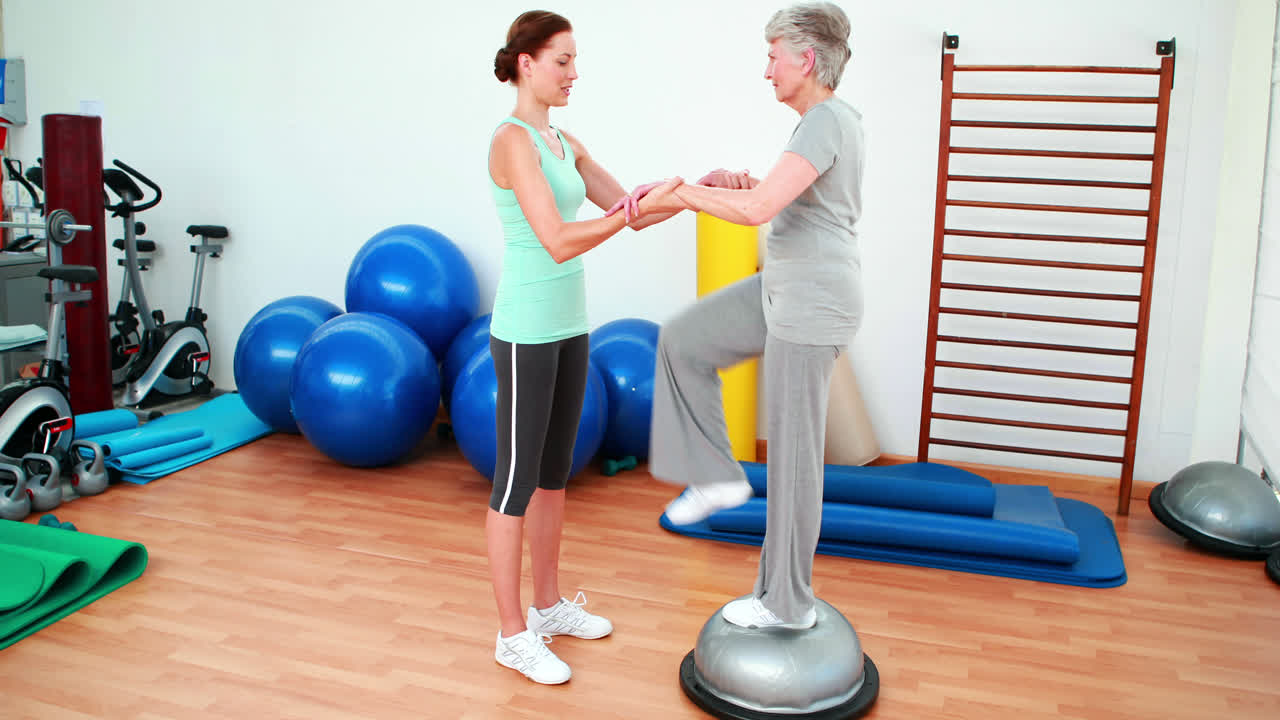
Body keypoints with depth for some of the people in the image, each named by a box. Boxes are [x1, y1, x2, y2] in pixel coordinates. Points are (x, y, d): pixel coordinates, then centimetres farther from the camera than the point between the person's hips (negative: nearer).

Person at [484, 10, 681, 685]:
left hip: (567, 324, 9)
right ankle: (513, 635, 13)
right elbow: (558, 242, -25)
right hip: (527, 330, -9)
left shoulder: (563, 142, 12)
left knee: (554, 472, 16)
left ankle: (548, 605, 31)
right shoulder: (513, 140, -15)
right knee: (517, 479, 1)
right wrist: (636, 206, -26)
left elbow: (631, 211, 11)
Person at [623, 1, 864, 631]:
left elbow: (758, 210, -33)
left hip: (812, 305, -10)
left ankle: (786, 603, 17)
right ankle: (716, 476, 17)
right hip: (783, 289, 10)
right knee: (684, 342, 12)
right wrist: (743, 181, 8)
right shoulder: (834, 117, 12)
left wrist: (679, 193, -21)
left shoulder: (824, 123, -20)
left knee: (790, 450, 1)